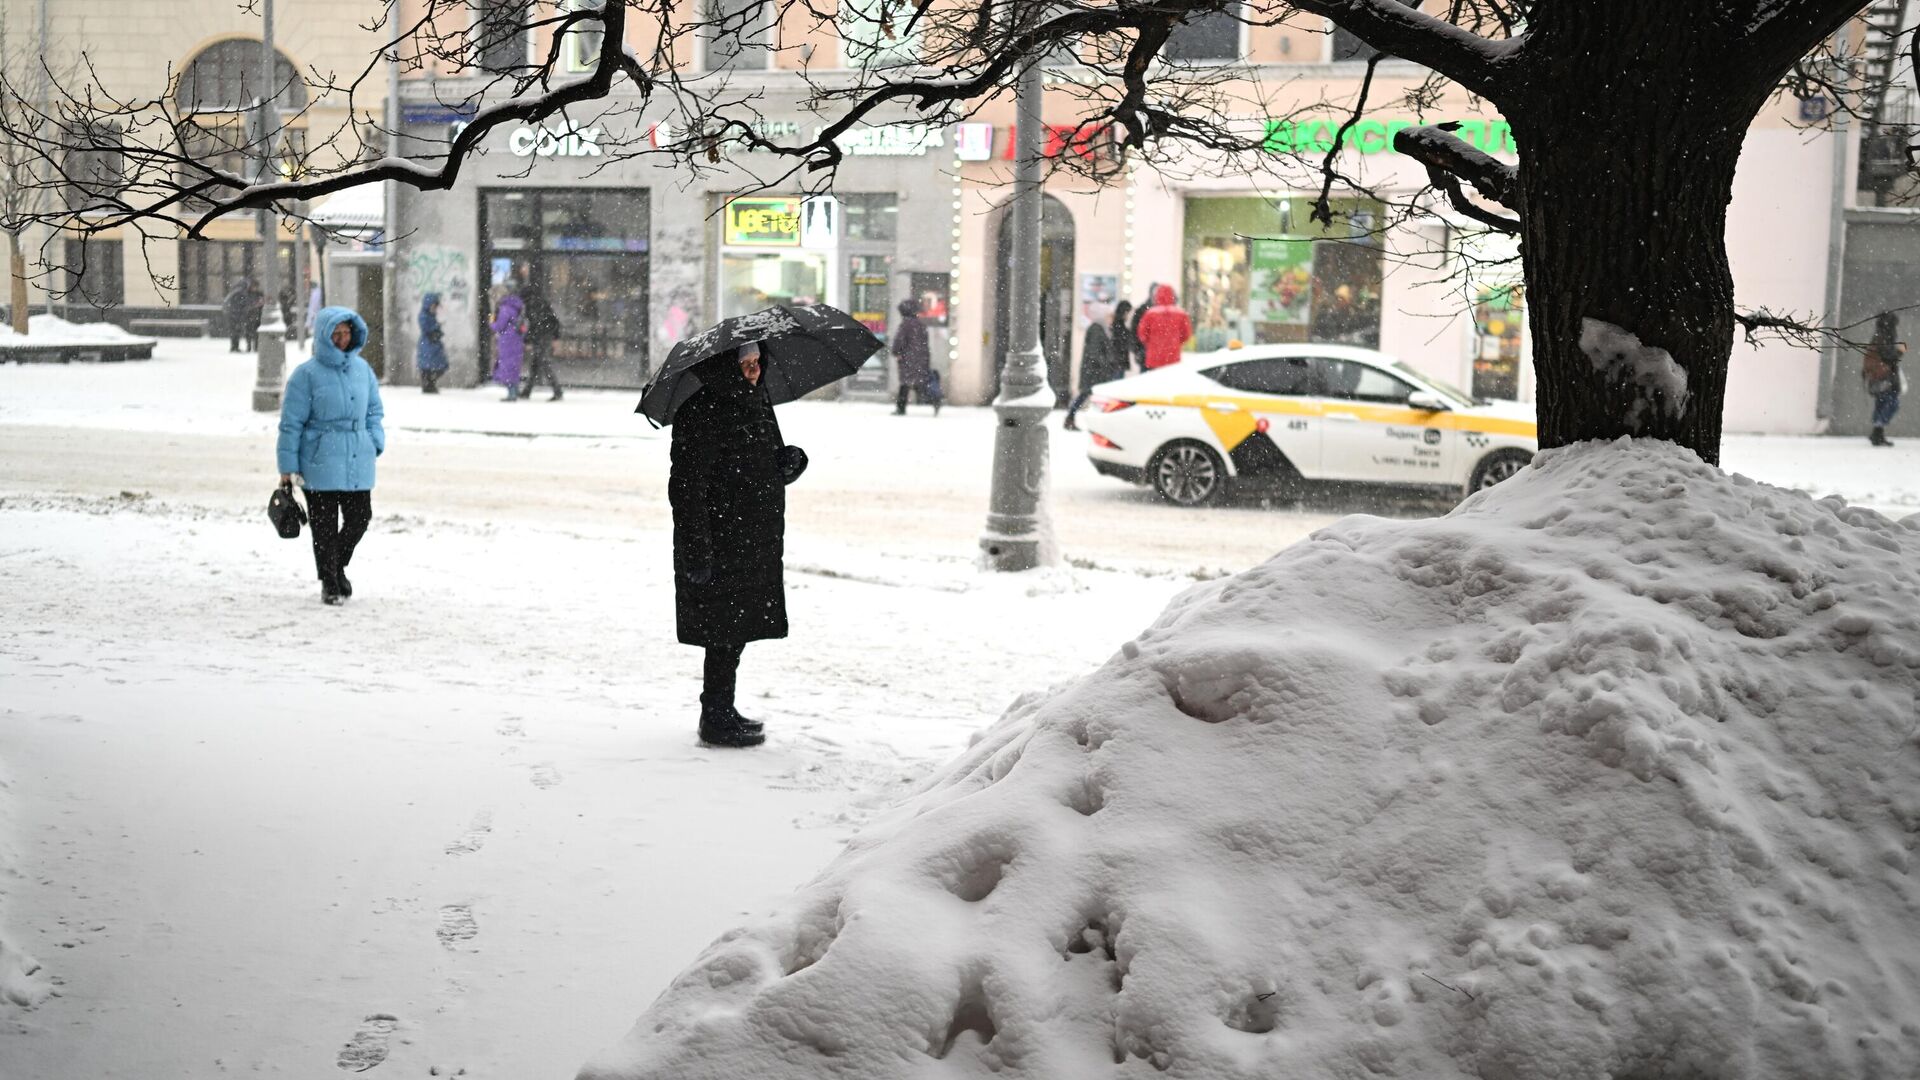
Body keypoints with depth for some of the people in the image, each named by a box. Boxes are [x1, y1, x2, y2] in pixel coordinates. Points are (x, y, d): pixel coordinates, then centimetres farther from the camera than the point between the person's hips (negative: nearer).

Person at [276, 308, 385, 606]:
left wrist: (375, 441, 2)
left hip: (358, 461, 4)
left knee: (360, 519, 8)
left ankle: (339, 566, 34)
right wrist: (287, 466, -7)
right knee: (325, 525, 3)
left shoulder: (362, 369, 8)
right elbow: (291, 422, -5)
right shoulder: (307, 374, -7)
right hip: (320, 462, -4)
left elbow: (374, 410, 19)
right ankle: (329, 582, 17)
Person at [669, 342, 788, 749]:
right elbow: (686, 486, -20)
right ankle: (717, 720, 7)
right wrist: (697, 551, -22)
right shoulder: (702, 412, -16)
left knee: (735, 630, 15)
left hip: (754, 542, 9)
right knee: (725, 631, -3)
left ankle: (720, 712, 28)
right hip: (721, 544, -9)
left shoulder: (756, 403, 12)